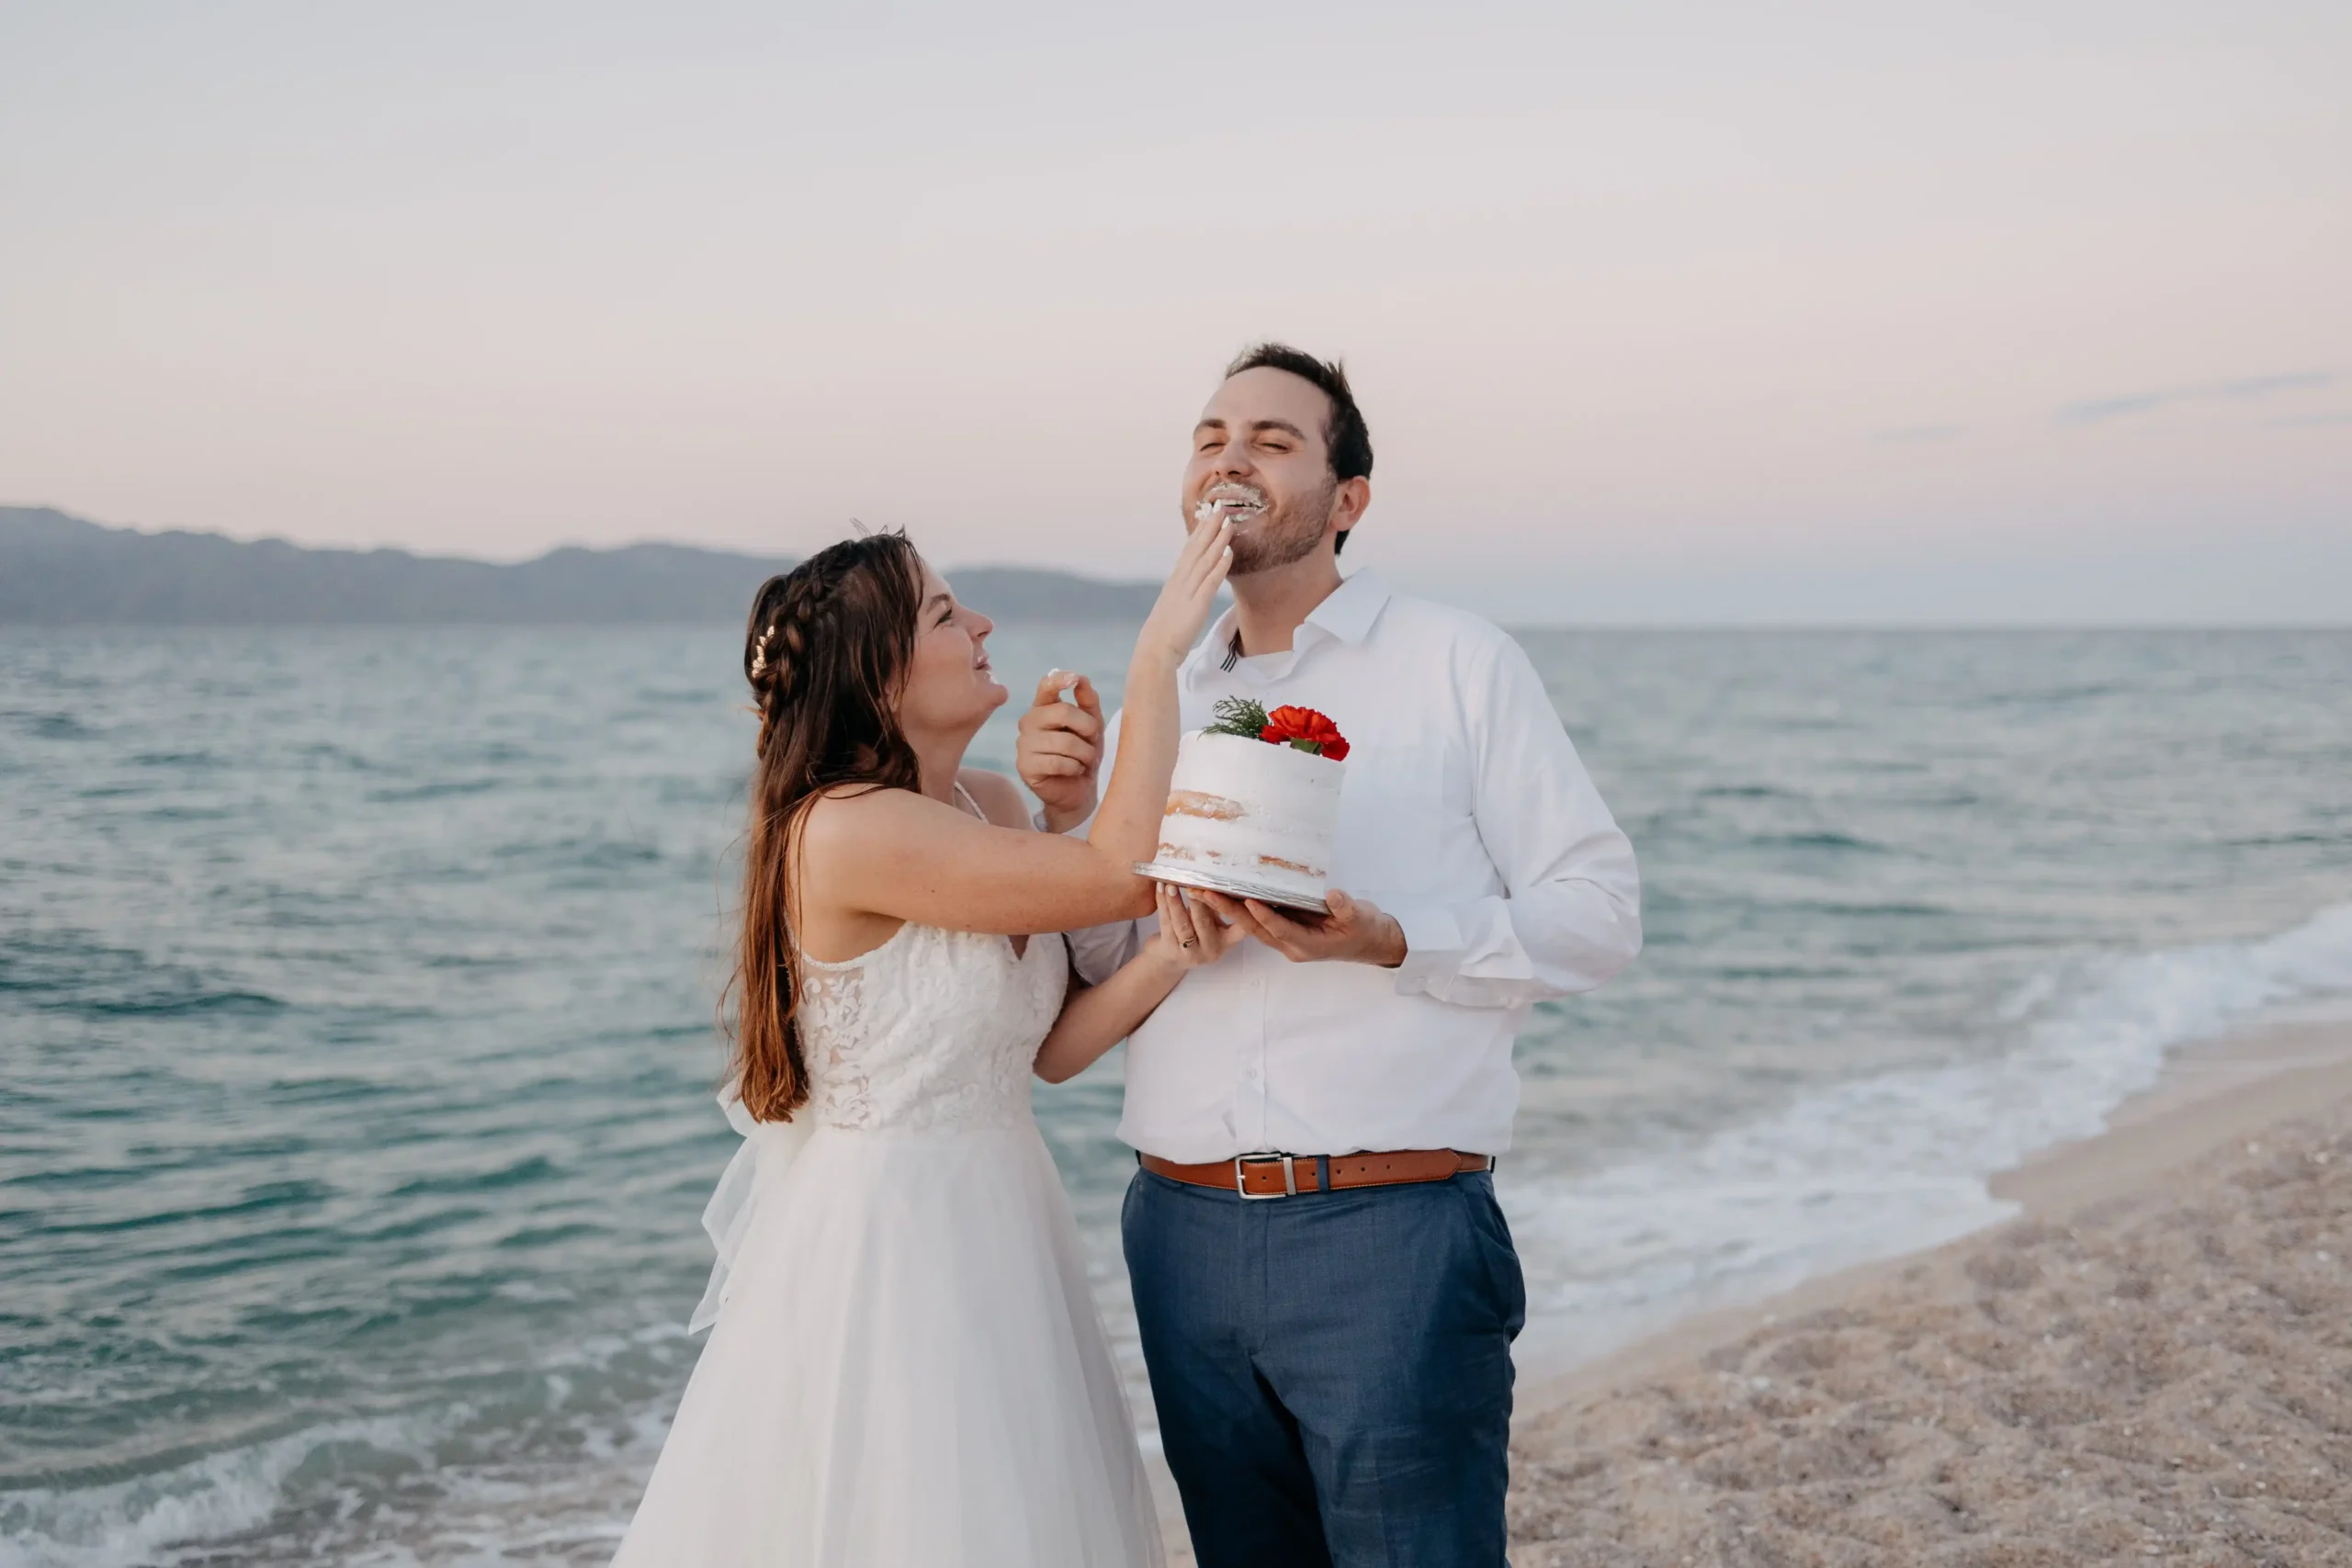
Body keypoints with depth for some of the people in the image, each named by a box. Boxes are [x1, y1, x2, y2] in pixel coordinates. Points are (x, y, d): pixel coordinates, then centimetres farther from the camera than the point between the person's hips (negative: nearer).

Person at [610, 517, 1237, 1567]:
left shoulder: (994, 804, 5)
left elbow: (1051, 1046, 4)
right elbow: (1114, 876, -22)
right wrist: (1157, 656, -15)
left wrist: (1175, 949, -13)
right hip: (882, 1238, -8)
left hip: (999, 1224, 9)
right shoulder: (843, 829, -21)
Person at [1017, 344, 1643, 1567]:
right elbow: (1101, 973, 12)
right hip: (1184, 1232, 4)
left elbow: (1600, 913, -3)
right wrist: (1067, 815, -5)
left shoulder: (1459, 664, 1)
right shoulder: (1152, 704, 13)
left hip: (1393, 1234, -4)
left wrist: (1391, 945, -18)